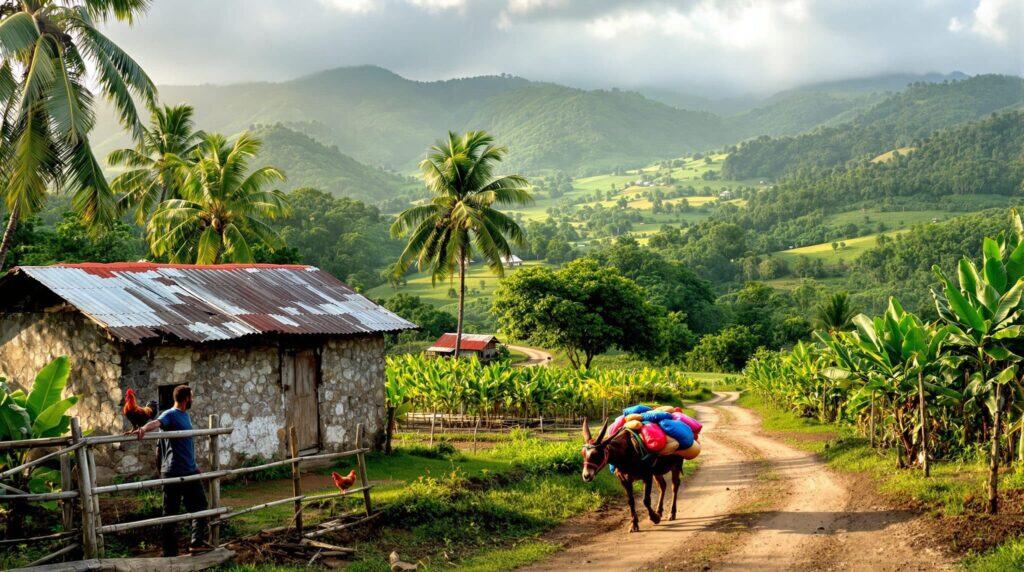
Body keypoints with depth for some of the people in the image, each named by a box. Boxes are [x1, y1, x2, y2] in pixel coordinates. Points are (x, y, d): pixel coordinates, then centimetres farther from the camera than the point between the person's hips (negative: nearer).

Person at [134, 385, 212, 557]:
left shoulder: (186, 415, 16)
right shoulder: (170, 415, -10)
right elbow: (157, 422, -34)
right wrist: (144, 428, -56)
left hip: (190, 471, 9)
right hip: (173, 472, -9)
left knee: (199, 504, 13)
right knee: (171, 512, -2)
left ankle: (197, 543, 21)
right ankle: (170, 552, 3)